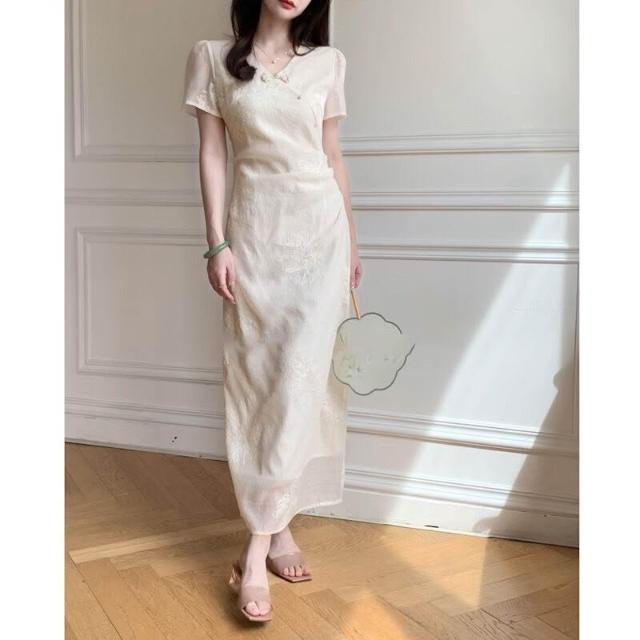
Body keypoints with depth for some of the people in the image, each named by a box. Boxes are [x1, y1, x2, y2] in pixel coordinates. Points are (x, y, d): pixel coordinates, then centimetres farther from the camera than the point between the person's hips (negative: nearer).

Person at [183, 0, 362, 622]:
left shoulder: (328, 62, 10)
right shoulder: (213, 57, 5)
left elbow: (332, 156, 13)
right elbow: (212, 154, 2)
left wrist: (352, 240, 13)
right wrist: (217, 243, -6)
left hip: (320, 231, 1)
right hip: (256, 233, -1)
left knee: (301, 380, -7)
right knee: (255, 382, 0)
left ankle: (257, 544, 0)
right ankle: (277, 527, 12)